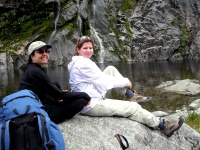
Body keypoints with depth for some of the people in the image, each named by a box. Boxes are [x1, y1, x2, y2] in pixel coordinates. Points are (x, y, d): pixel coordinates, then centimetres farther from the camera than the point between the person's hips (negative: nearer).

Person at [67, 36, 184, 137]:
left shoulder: (77, 63, 14)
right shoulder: (83, 63, -17)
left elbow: (99, 79, 14)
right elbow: (103, 81, -13)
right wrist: (125, 82, 0)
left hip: (86, 103, 10)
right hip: (92, 104, -10)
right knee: (133, 107, -7)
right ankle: (163, 126, 5)